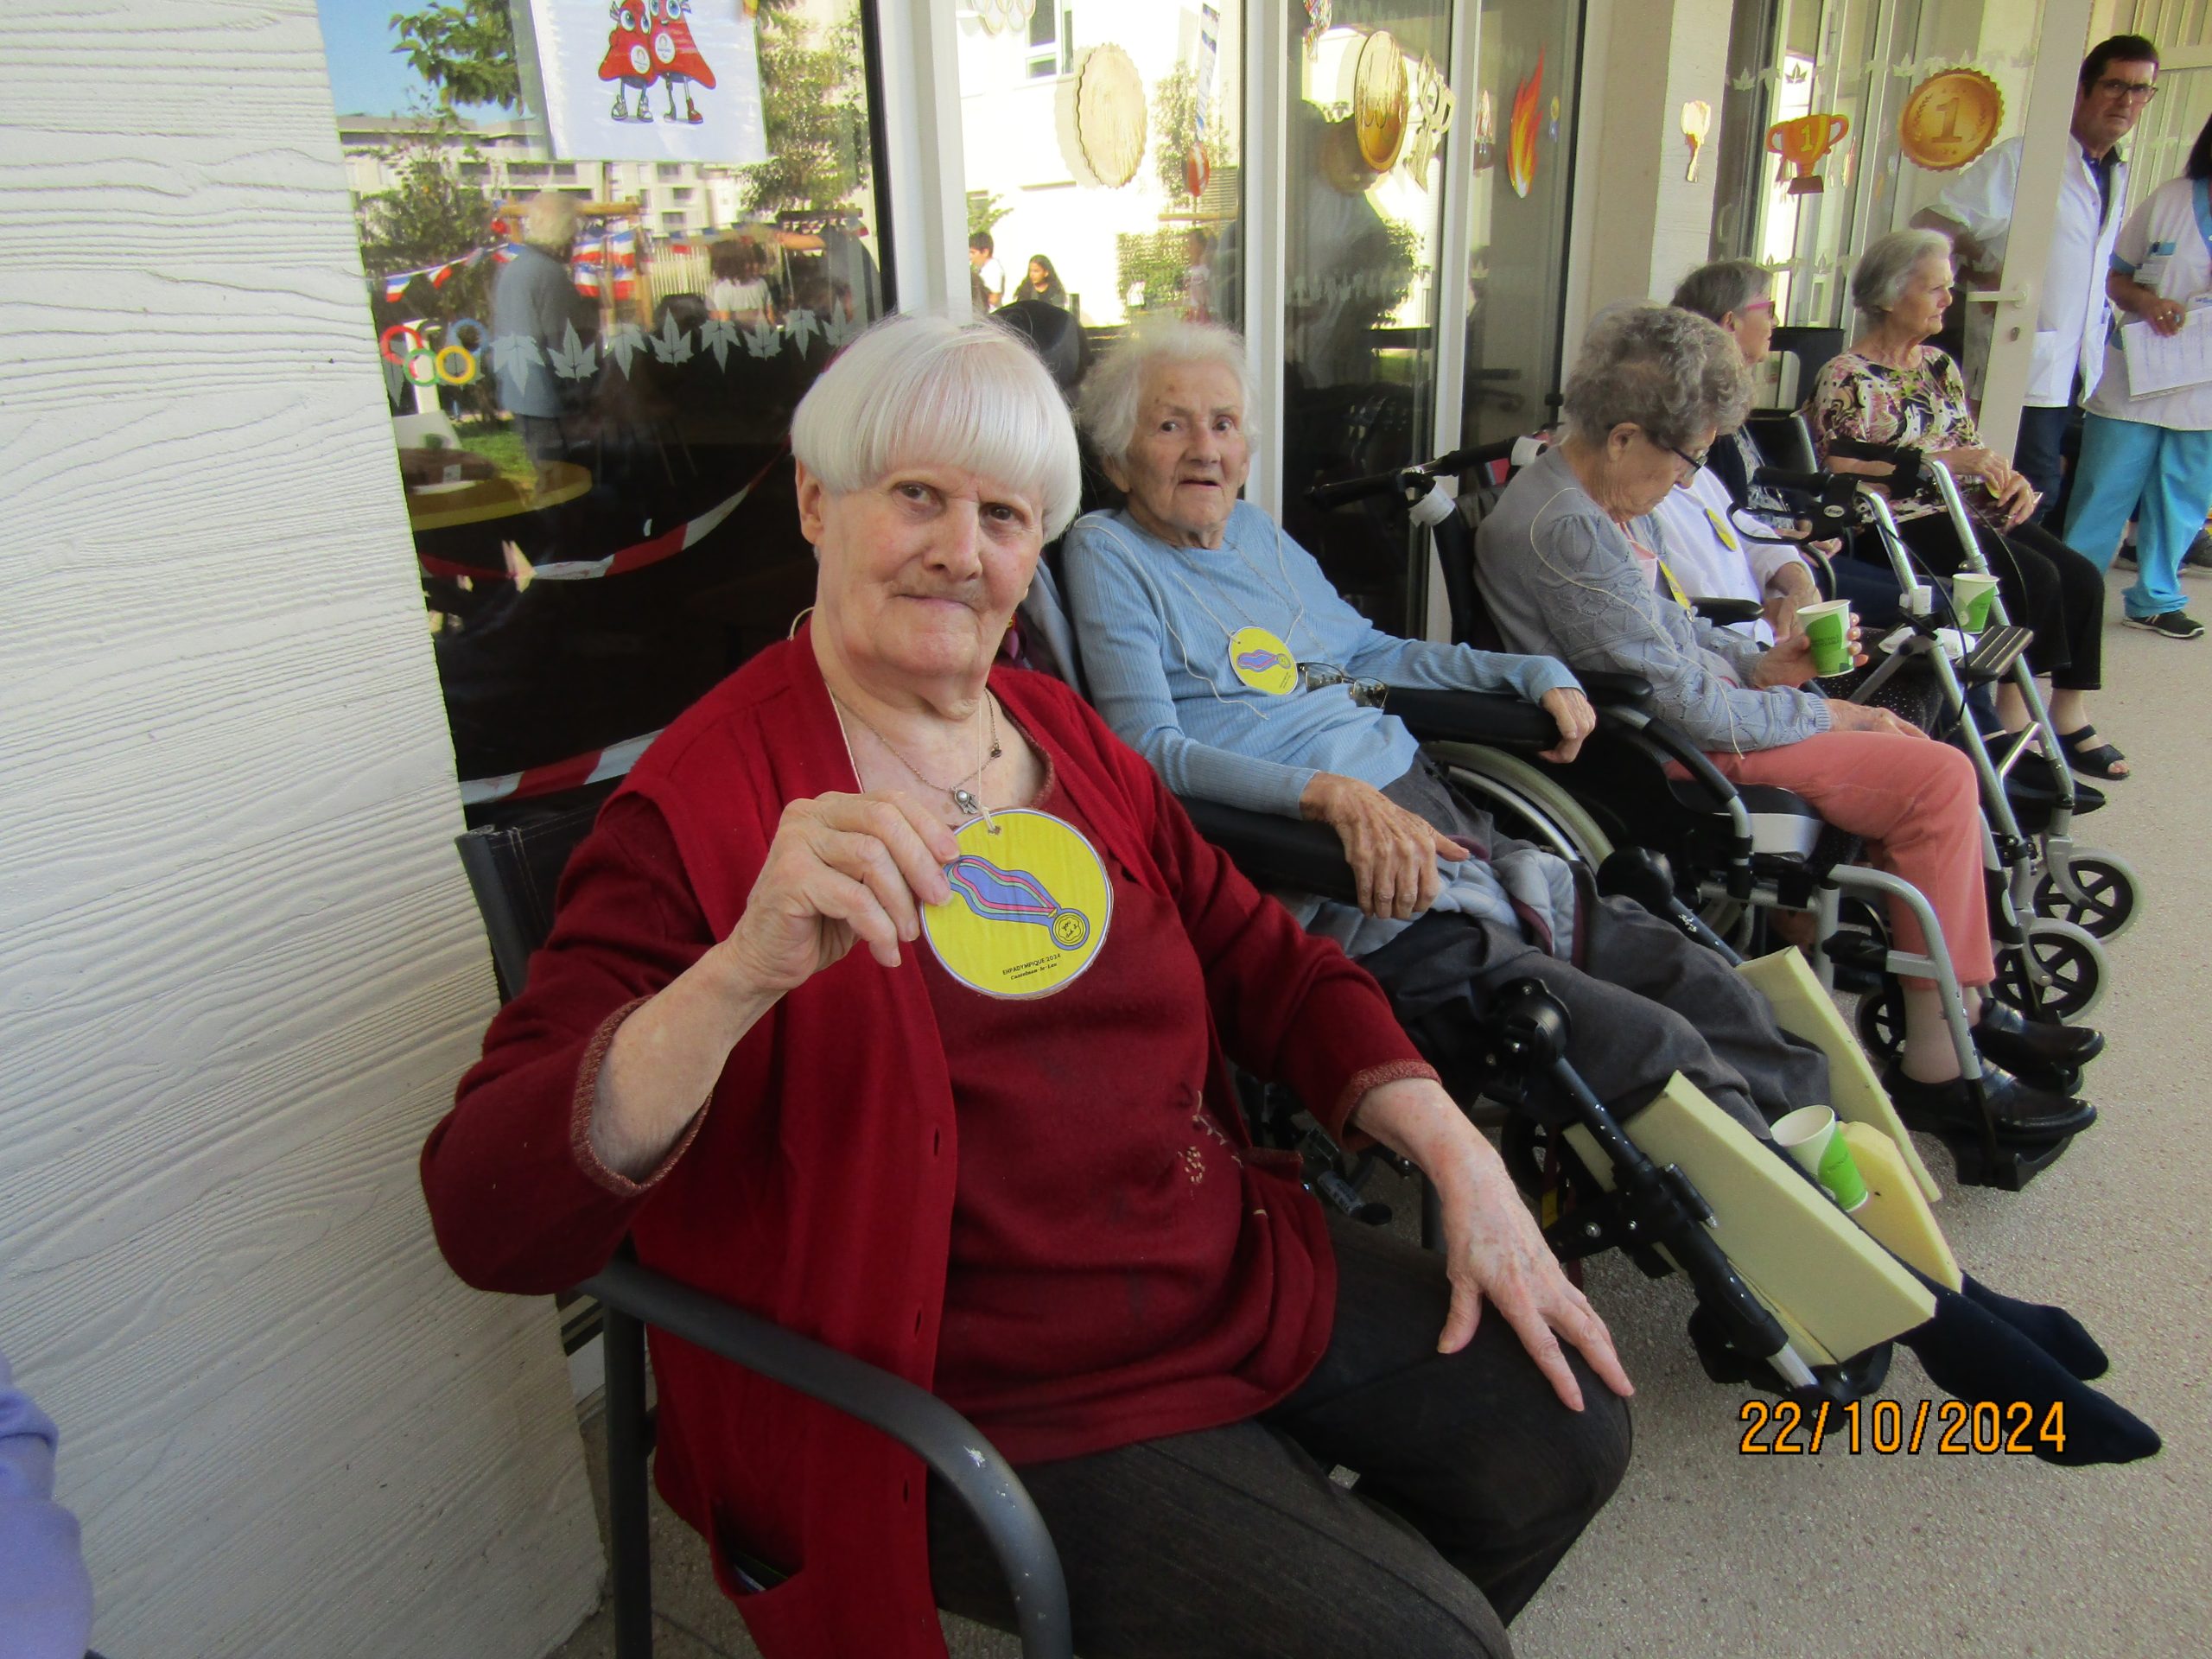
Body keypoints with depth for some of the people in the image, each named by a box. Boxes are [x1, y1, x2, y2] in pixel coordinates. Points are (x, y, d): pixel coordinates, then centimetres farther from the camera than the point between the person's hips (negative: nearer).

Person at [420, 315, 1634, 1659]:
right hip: (1004, 1399, -6)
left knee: (1566, 1434, 8)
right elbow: (490, 1221, -24)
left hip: (1241, 1267, 7)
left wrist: (1467, 1163, -1)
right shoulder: (707, 804, -16)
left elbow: (1260, 956, 11)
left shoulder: (1062, 730, 5)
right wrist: (744, 973, -41)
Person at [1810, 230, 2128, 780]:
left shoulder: (1940, 366, 19)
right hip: (1901, 524, -8)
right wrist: (1942, 461, -21)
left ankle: (2069, 719, -3)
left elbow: (1970, 453, 21)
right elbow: (1843, 473, -17)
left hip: (1965, 511, 8)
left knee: (2082, 576, -12)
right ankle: (2013, 719, -11)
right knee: (2035, 577, -25)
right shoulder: (1846, 377, -5)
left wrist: (2009, 480, -1)